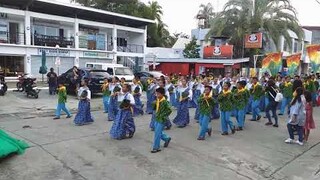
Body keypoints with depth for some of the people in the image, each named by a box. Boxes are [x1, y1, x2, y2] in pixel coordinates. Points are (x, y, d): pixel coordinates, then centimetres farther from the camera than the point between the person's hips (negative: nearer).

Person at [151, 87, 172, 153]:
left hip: (161, 120, -8)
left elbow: (169, 110, -21)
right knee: (158, 132, 19)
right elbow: (154, 108, 13)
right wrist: (154, 104, -7)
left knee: (157, 133, -2)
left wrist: (164, 116, -16)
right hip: (156, 119, 8)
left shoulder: (164, 101, -20)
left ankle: (156, 148, 10)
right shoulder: (157, 100, 4)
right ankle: (167, 138, 41)